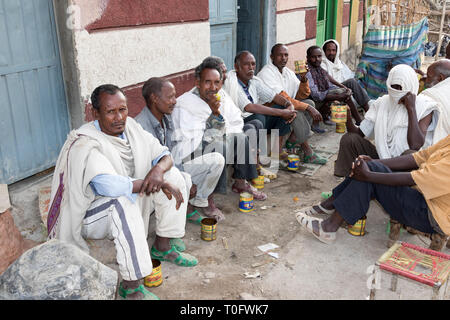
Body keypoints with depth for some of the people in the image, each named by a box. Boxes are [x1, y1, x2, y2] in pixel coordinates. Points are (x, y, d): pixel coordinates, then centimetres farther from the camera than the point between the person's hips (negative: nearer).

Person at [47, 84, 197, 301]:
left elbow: (164, 155, 0)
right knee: (123, 203, -39)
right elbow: (110, 185, -41)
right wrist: (159, 184, -33)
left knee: (172, 174, -6)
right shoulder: (85, 144, -27)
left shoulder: (130, 127, -5)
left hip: (129, 201, 7)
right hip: (91, 214, -7)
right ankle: (131, 285, -29)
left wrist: (158, 170, -25)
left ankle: (163, 246, 3)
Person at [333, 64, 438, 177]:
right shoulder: (382, 102, 4)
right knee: (349, 139, -11)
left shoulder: (424, 106, -9)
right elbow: (359, 133, -2)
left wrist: (411, 108, -21)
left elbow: (415, 146, -24)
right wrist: (347, 116, -21)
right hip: (382, 157, 4)